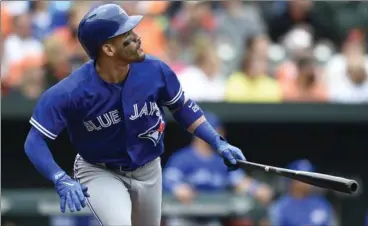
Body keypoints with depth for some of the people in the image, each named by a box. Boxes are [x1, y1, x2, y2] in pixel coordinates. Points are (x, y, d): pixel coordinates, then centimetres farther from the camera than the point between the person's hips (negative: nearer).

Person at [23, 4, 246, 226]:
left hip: (148, 170, 5)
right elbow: (35, 141, -28)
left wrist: (218, 143, -7)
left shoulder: (154, 71, -21)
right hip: (100, 172, -5)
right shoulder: (71, 92, -31)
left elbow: (182, 107, -1)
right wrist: (61, 180, -43)